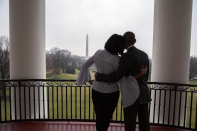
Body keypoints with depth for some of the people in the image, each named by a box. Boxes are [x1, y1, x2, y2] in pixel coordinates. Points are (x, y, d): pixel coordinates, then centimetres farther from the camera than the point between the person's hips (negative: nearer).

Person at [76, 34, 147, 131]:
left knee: (99, 116, 17)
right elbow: (123, 80, -21)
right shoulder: (116, 60, -22)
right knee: (108, 115, 24)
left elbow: (85, 65, 4)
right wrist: (140, 74, -14)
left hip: (97, 90, 4)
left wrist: (88, 79, 17)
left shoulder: (98, 53, -6)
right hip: (111, 92, -3)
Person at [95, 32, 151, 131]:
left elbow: (116, 77, -22)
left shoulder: (126, 57, -20)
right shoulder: (144, 55, 4)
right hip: (143, 94, 7)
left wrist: (99, 76, -7)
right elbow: (145, 76, 12)